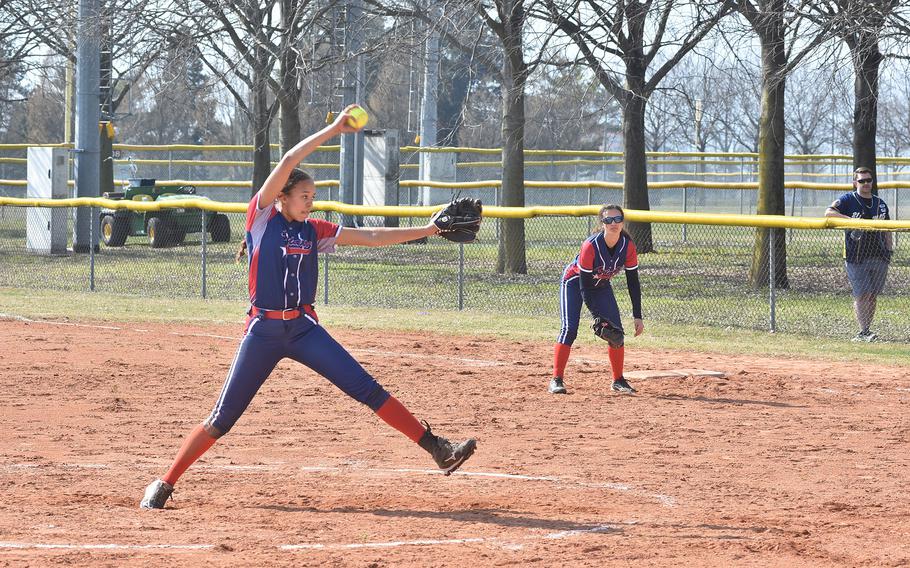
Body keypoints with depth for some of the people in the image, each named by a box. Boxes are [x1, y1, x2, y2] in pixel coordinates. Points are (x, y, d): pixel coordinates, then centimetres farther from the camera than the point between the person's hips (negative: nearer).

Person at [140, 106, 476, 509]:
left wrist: (428, 230, 3)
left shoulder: (314, 231, 9)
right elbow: (287, 163, -13)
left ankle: (437, 449, -5)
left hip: (304, 328, 4)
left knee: (369, 391, -5)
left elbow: (370, 238, 9)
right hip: (263, 331, -4)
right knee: (222, 420, -2)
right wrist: (333, 130, -14)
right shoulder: (261, 216, -3)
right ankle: (164, 484, 9)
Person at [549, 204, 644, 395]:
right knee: (569, 329, -19)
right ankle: (556, 380, -15)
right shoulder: (591, 245, -35)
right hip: (574, 281, -5)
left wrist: (638, 317, -16)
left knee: (617, 332, -5)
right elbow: (584, 285, -30)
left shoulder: (628, 246, -22)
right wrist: (596, 316, -34)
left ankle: (618, 380, 9)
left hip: (601, 285, 5)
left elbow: (633, 282, -13)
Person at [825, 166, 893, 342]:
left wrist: (889, 249, 8)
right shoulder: (848, 200, 0)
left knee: (873, 295, 4)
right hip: (856, 256, -5)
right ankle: (864, 331, -10)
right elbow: (829, 212, -16)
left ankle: (865, 331, 10)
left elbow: (886, 230, 20)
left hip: (878, 256, 5)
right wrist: (851, 220, -25)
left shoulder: (880, 203, 16)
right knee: (862, 295, -9)